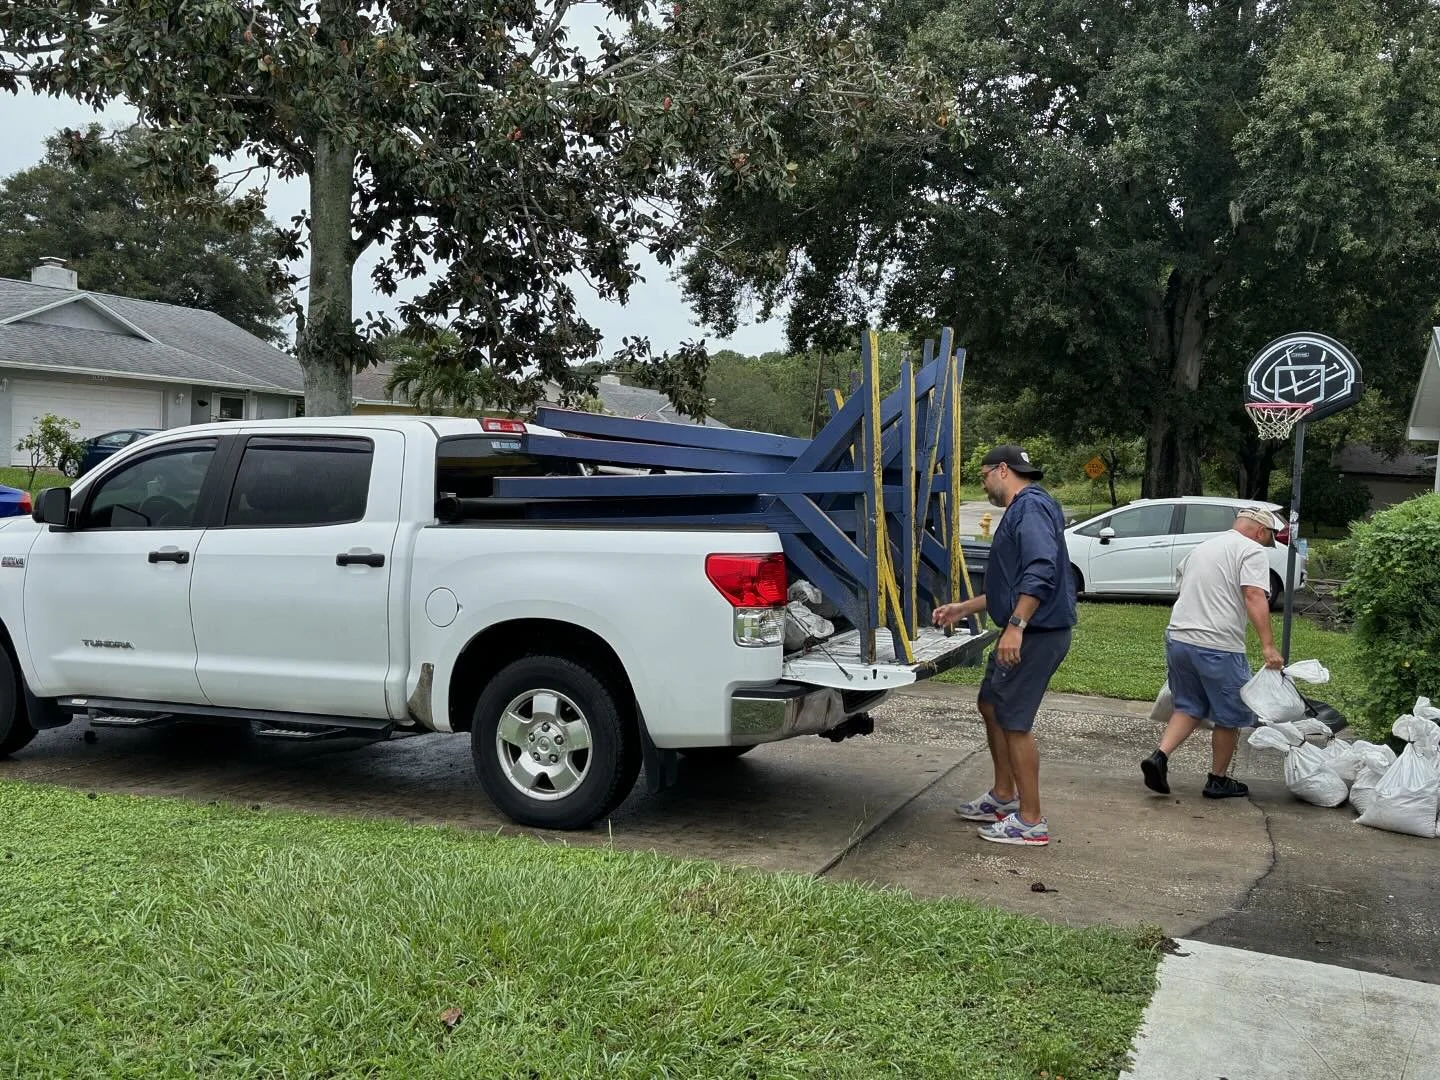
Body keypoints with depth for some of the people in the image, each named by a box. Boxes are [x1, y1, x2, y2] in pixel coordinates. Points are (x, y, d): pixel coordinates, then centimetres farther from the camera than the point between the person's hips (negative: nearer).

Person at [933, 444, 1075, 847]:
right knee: (991, 705, 20)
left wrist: (1015, 626, -32)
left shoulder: (1031, 506, -14)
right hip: (1024, 632, 11)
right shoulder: (1019, 511, 20)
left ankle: (1031, 822, 3)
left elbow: (1041, 573, -29)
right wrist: (962, 609, 28)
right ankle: (1004, 796, 33)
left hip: (1036, 633, -11)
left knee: (1014, 721, -5)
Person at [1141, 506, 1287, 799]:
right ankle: (1218, 780, 19)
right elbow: (1254, 596, -17)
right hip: (1218, 646, -7)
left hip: (1177, 638, 7)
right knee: (1230, 716, 10)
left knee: (1189, 707, 18)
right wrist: (1268, 646, -22)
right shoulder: (1252, 551, -2)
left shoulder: (1202, 547, 23)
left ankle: (1159, 756, -1)